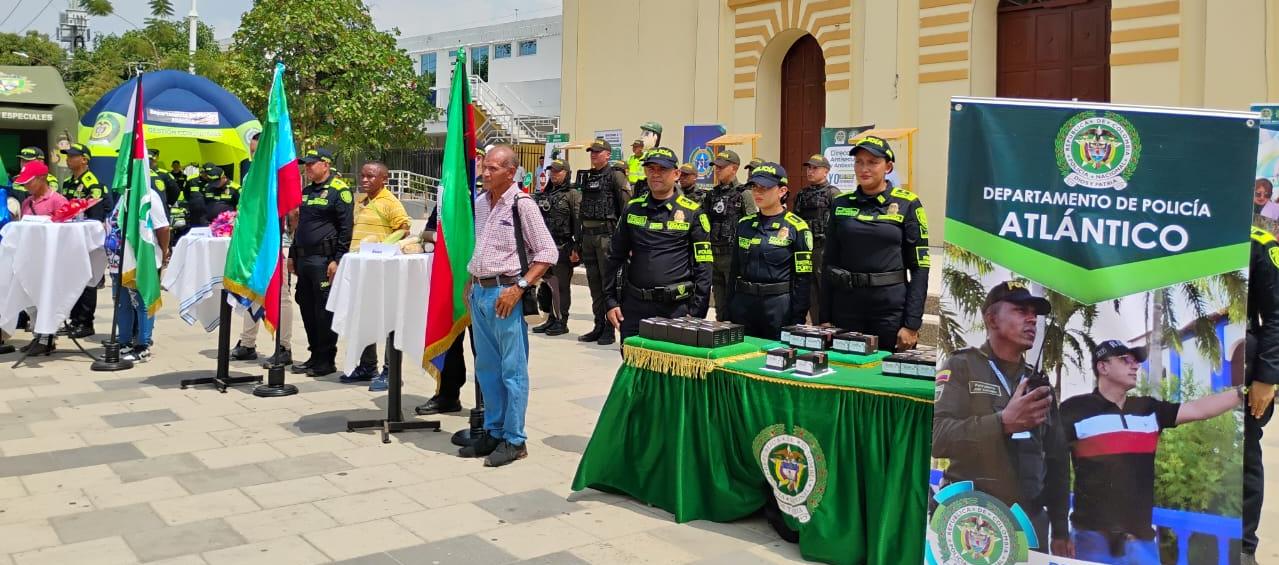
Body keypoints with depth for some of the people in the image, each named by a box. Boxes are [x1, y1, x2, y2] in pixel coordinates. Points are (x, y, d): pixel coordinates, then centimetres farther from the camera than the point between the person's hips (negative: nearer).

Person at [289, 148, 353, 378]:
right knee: (307, 308, 11)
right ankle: (315, 356, 21)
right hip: (304, 259, 9)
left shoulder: (339, 191, -8)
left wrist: (337, 260, -18)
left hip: (324, 260, -8)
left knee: (325, 311, -3)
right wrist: (292, 255, 20)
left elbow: (346, 228, -13)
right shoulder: (307, 191, 18)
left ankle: (326, 360, 5)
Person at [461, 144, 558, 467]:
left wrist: (519, 288, -17)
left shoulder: (522, 204, -10)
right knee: (486, 368, 14)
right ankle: (493, 431, 27)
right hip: (480, 292, 7)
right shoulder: (480, 203, 11)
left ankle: (513, 440, 9)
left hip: (505, 292, -7)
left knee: (512, 370, 0)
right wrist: (471, 282, 15)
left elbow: (548, 253, -11)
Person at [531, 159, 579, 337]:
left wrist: (576, 248, -17)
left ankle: (562, 322, 7)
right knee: (546, 284, 11)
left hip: (563, 248, -6)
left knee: (561, 285, -2)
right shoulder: (543, 195, 16)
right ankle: (551, 319, 21)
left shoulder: (573, 195, -4)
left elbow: (579, 223, -11)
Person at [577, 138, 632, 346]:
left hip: (607, 235, -7)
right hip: (588, 234, 7)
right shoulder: (587, 177, 15)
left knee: (609, 282, -2)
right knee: (594, 282, 11)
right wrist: (579, 236, 15)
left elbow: (625, 207, -11)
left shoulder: (615, 177, -5)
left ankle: (610, 329, 4)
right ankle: (599, 326, 20)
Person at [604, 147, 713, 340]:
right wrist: (611, 301, 6)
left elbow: (703, 266, -3)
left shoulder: (692, 212, -1)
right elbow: (615, 257, 13)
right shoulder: (633, 208, 9)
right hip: (634, 305, 3)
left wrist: (696, 314, -8)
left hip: (676, 308, -3)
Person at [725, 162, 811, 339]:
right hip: (743, 303, 4)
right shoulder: (744, 224, 9)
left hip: (779, 305, -4)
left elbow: (803, 277, -7)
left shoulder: (796, 227, -5)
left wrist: (798, 321, -11)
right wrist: (727, 314, 10)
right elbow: (734, 270, 13)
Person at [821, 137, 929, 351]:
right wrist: (825, 317, 4)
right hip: (846, 306, 3)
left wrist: (912, 325, -10)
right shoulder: (841, 204, 6)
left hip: (891, 308, -3)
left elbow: (920, 266, -5)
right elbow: (829, 261, 9)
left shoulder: (907, 204, -3)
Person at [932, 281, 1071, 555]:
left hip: (1030, 522, 5)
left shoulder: (1038, 382, 16)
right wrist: (1003, 422, -28)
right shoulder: (960, 367, -2)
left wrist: (1060, 529, 14)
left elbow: (1057, 458, 17)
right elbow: (937, 436, -16)